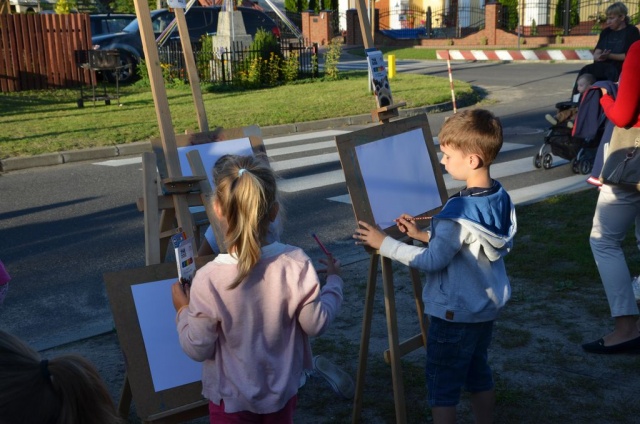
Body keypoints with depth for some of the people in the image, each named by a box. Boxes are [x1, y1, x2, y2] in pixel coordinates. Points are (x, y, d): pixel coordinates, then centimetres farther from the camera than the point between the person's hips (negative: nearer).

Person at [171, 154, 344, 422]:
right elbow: (316, 324, -9)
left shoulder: (208, 279, -26)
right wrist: (334, 280, 7)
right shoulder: (296, 263, -21)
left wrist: (183, 311, 2)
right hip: (283, 391, 2)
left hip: (231, 399, -2)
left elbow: (198, 349, -16)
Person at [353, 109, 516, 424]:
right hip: (487, 306, 8)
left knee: (442, 386, 8)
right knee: (478, 372, 24)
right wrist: (424, 235, 6)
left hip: (455, 314, -8)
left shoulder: (460, 210, -29)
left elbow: (432, 261, -23)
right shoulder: (501, 198, -4)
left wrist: (384, 244, -18)